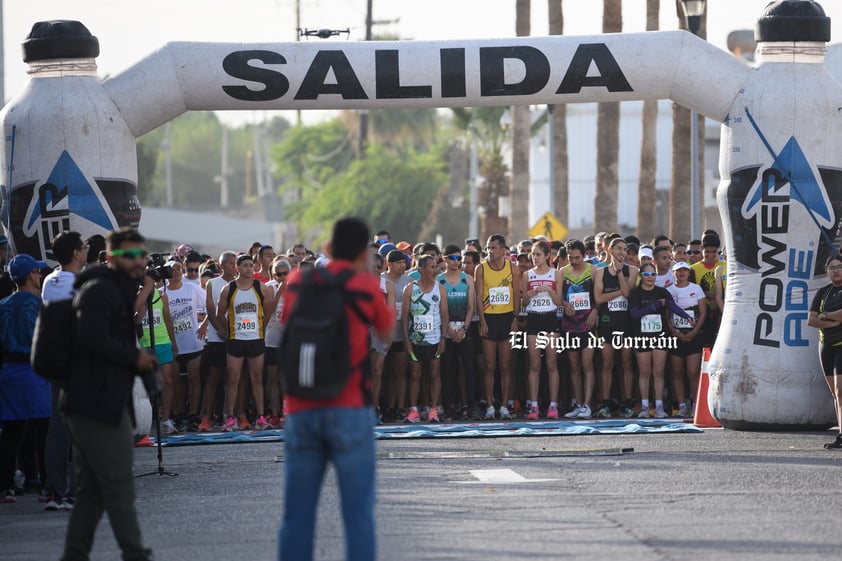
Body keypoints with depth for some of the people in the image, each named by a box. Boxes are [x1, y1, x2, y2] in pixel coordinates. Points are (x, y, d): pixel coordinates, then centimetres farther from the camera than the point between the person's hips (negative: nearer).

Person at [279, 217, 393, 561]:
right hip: (349, 409, -3)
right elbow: (386, 333, 13)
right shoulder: (366, 285, -2)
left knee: (297, 515, 5)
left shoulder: (297, 281, 7)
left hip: (301, 411, 3)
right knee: (358, 512, -2)